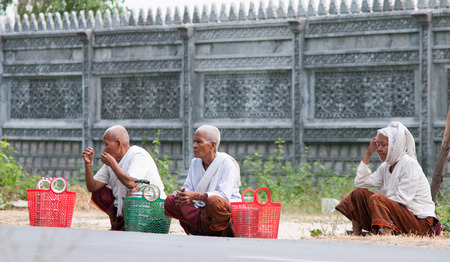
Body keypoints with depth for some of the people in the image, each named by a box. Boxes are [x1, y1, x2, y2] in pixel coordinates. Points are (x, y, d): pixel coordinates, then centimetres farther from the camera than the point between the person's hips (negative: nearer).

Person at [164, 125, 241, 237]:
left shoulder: (227, 163, -9)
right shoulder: (195, 163, 12)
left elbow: (224, 195, -21)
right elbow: (187, 189, 6)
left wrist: (196, 196, -33)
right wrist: (181, 195, -21)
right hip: (201, 210, 7)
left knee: (214, 201, -39)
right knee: (170, 200, -10)